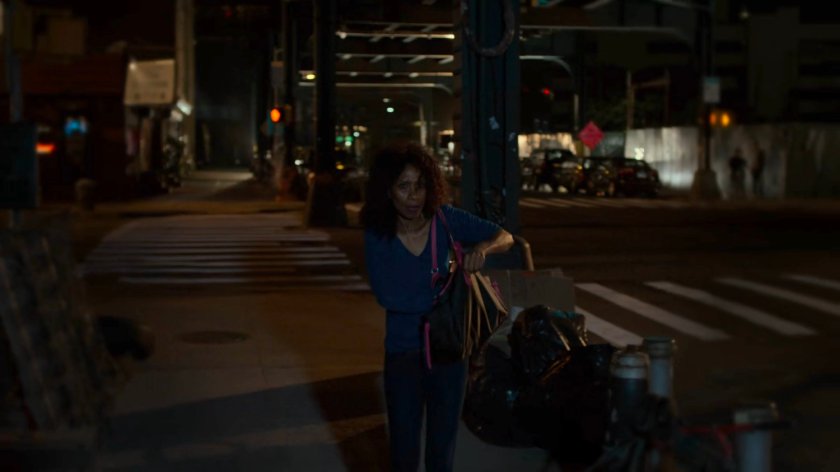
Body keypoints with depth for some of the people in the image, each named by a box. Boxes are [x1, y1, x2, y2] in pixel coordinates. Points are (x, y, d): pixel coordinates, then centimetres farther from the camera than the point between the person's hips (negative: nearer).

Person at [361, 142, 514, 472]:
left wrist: (483, 248, -26)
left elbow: (505, 237, -4)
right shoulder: (377, 235, -13)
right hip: (404, 352, -1)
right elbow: (386, 294, -22)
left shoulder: (445, 219, -10)